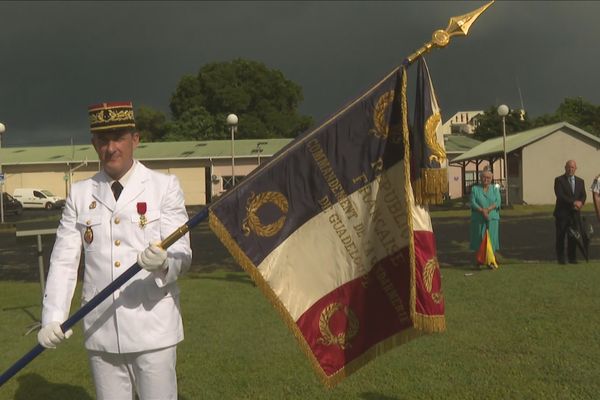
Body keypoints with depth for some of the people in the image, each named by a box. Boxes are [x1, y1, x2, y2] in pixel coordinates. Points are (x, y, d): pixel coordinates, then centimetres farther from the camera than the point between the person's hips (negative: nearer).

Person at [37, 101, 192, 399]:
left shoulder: (165, 187, 0)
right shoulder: (79, 194, 7)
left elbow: (182, 255, -6)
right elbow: (63, 261, 3)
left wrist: (163, 262, -29)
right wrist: (52, 318, -10)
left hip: (153, 329, -2)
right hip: (100, 330, 3)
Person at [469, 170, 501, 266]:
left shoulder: (495, 189, 9)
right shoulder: (475, 189, 6)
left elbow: (497, 202, -2)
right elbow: (473, 203, -5)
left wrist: (488, 209, -18)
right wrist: (482, 210, -19)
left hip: (492, 218, 1)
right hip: (478, 218, -1)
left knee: (491, 239, -2)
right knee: (479, 240, 0)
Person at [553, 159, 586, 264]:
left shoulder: (580, 181, 14)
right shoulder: (559, 180, -2)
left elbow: (583, 195, 7)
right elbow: (560, 195, -14)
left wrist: (580, 202, -15)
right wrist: (573, 202, -20)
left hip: (575, 213, 4)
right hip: (562, 213, -4)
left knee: (573, 236, 4)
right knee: (560, 236, 0)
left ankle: (572, 257, 13)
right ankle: (560, 258, 8)